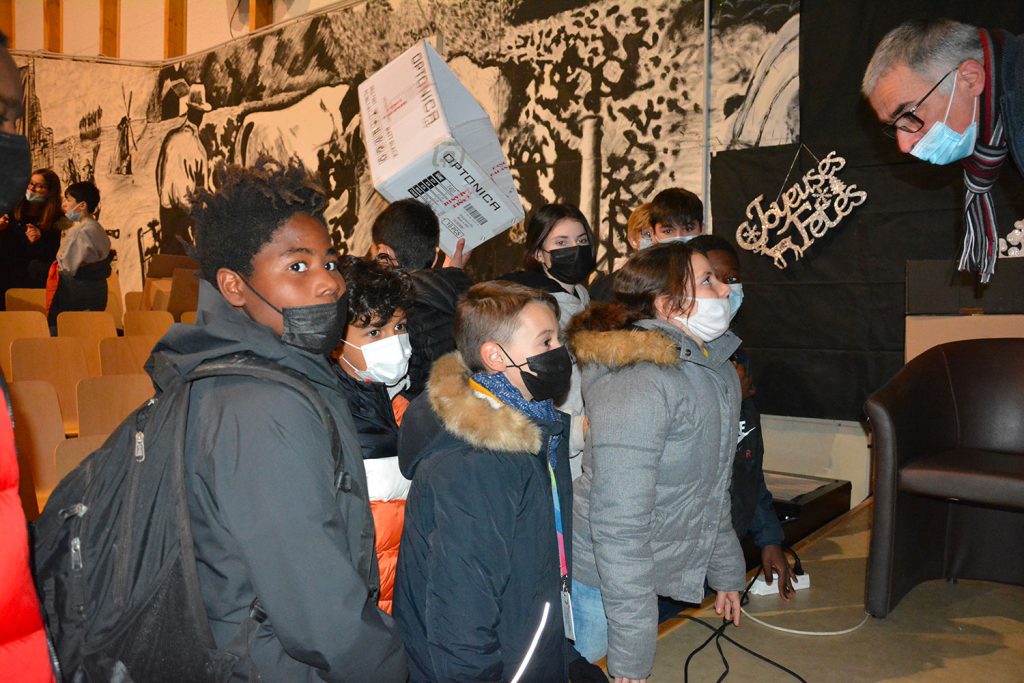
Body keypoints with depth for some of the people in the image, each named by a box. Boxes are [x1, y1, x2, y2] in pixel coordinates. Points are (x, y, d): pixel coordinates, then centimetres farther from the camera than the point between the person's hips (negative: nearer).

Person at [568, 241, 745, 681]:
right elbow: (618, 525, -28)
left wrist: (725, 572, 20)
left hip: (666, 576, 8)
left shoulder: (716, 369, 4)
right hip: (604, 580, -8)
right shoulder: (635, 385, -27)